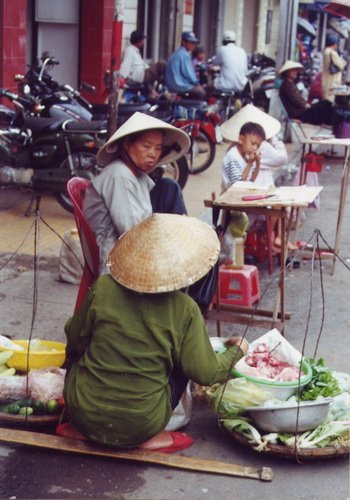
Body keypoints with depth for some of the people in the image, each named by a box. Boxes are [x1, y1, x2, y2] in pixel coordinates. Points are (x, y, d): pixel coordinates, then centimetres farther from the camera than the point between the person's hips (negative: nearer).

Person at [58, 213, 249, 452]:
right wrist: (237, 350, 13)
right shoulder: (184, 310, -12)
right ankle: (151, 438, 9)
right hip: (139, 427, -1)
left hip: (84, 414, 2)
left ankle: (81, 429, 17)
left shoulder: (103, 288, -8)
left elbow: (74, 339, 6)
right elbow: (207, 374, -7)